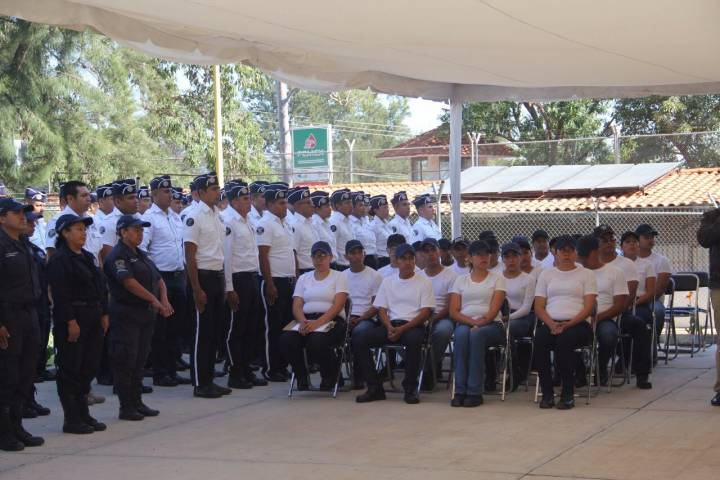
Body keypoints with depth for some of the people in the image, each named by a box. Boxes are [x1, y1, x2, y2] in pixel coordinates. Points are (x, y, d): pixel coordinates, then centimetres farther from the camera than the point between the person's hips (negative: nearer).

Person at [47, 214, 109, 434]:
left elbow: (101, 287, 19)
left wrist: (104, 314, 13)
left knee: (89, 367, 12)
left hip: (93, 319, 9)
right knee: (70, 369, -2)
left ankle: (83, 414, 21)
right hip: (72, 319, -9)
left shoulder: (87, 257, 15)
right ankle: (71, 419, 3)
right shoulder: (59, 260, -11)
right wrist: (71, 321, -21)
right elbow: (60, 294, -17)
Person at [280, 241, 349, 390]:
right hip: (306, 320, 4)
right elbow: (297, 306, 9)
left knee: (316, 342, -37)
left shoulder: (339, 277, 7)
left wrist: (318, 322, -22)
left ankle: (329, 376, -4)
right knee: (286, 339, -29)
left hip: (331, 321, -3)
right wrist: (303, 322, -15)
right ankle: (301, 376, -3)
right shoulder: (303, 278, 19)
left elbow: (338, 305, -7)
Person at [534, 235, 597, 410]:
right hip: (550, 323, 2)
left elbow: (589, 307, 0)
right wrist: (551, 324, -10)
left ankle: (568, 394, -26)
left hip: (578, 324, -2)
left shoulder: (586, 274, 11)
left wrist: (568, 324, -15)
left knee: (564, 340, -36)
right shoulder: (546, 274, 19)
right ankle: (547, 393, -23)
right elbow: (539, 306, 10)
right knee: (540, 340, -32)